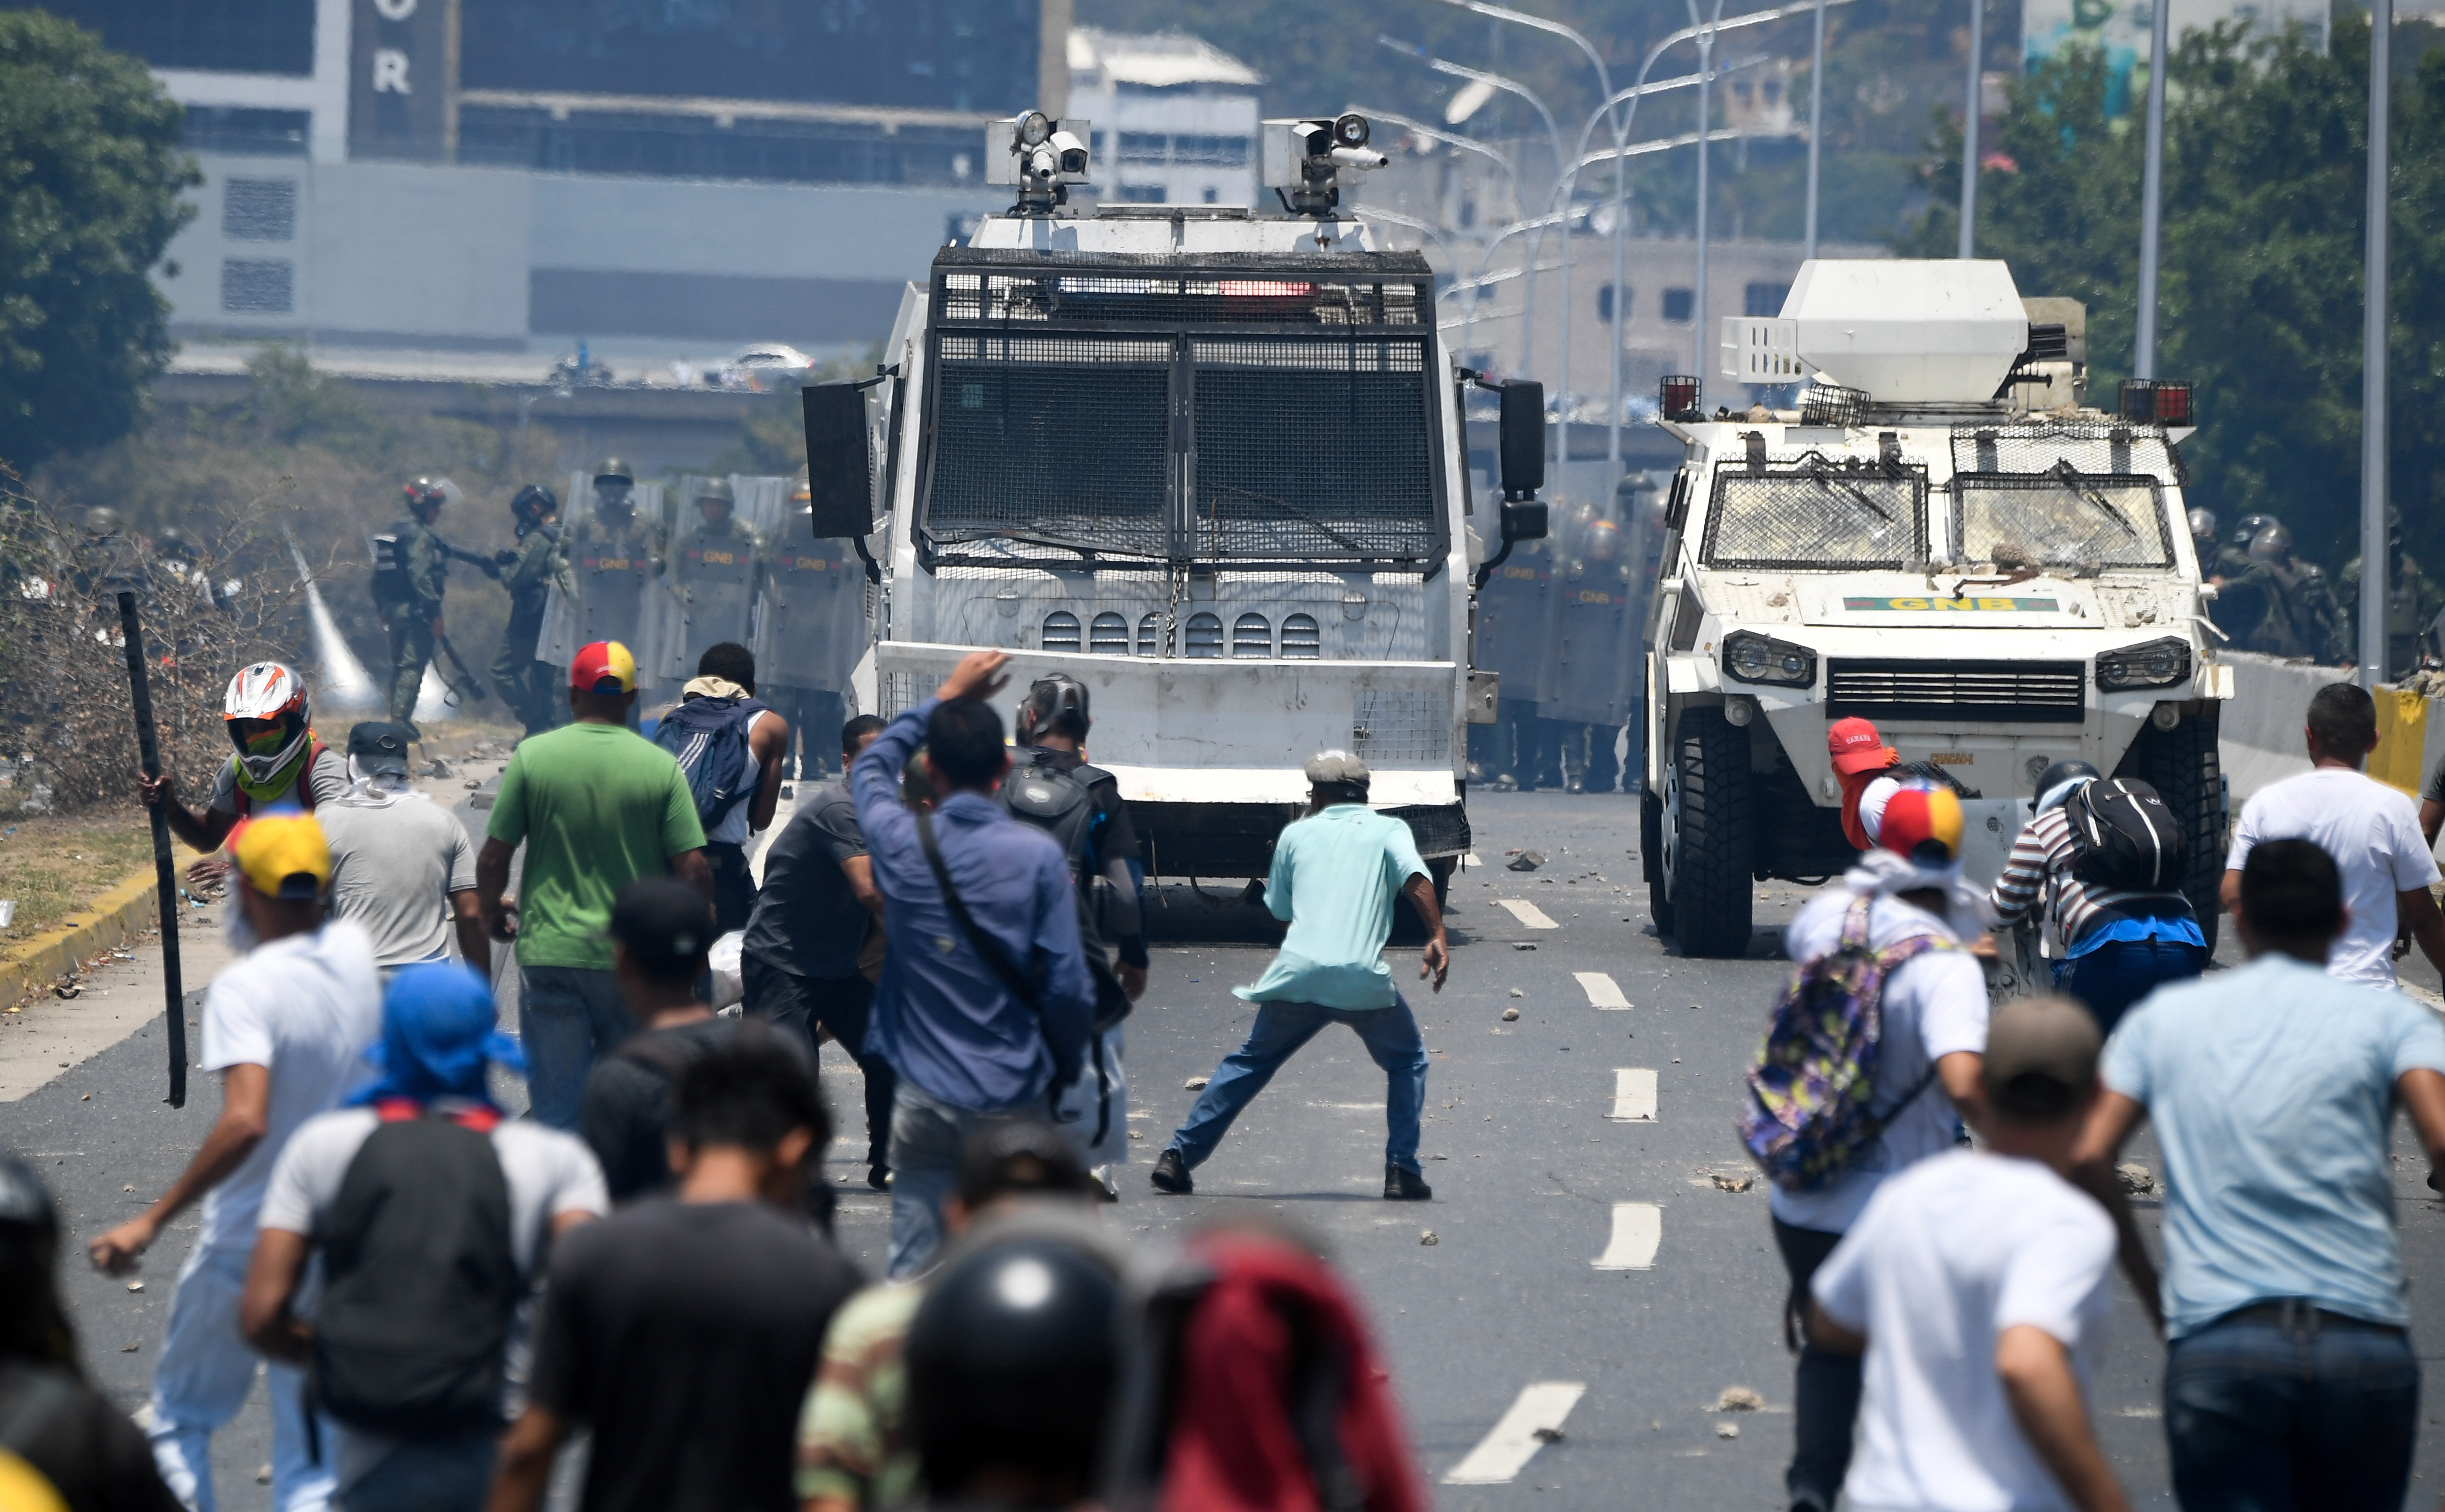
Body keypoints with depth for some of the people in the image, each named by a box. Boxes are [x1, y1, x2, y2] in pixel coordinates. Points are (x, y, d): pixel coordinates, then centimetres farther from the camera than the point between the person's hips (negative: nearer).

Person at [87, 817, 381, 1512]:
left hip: (242, 1245, -5)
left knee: (180, 1420, 16)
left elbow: (245, 1122, -34)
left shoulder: (245, 986, -23)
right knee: (313, 1451, 10)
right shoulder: (354, 951, -3)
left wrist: (151, 1221, -31)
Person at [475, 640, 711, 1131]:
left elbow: (493, 857, -2)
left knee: (558, 1105, 3)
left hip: (550, 953, 0)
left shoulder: (533, 756, -4)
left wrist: (493, 911, 18)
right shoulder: (662, 767, -5)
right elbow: (693, 871, -6)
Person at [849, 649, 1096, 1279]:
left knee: (915, 1272, 2)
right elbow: (1067, 986, -7)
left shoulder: (903, 844, -3)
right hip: (1017, 1098, -1)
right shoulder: (1038, 856, -8)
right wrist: (1067, 1069, 10)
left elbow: (870, 768, 21)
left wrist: (943, 698, 27)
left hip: (926, 1098, 1)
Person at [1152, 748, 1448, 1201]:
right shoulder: (1388, 830, 13)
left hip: (1297, 973, 2)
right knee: (1407, 1064, 19)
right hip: (1364, 979, -2)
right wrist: (1437, 937, -11)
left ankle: (1179, 1156, 15)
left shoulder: (1297, 833, 19)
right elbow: (1416, 879, -7)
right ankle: (1403, 1171, 7)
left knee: (1248, 1063, 18)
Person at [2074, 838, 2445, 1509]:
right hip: (2366, 1349, 0)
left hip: (2216, 1349, 0)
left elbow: (2088, 1158, 4)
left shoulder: (2164, 1018, 12)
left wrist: (2153, 1291, 14)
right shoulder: (2390, 1019, 6)